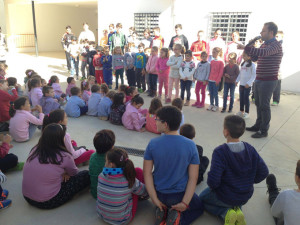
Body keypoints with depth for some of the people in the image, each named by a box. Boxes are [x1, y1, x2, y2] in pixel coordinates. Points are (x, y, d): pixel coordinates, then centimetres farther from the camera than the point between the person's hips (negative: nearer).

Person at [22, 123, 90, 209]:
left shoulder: (35, 150, -2)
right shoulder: (64, 156, -16)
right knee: (86, 175, -2)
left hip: (27, 197, 7)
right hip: (48, 202, -6)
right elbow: (74, 173, 5)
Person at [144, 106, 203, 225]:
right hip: (180, 195, -2)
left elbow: (147, 173, -13)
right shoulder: (190, 145, -16)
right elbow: (193, 177, -15)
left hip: (160, 194, 3)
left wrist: (154, 199, -8)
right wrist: (184, 203, -11)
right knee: (199, 208, 29)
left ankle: (161, 211, 4)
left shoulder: (153, 144, -16)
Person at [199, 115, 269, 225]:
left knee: (203, 198, 25)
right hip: (246, 196, 6)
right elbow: (263, 172, -7)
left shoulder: (220, 152, -28)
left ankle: (225, 213, 0)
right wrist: (249, 181, 9)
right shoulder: (250, 149, -12)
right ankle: (236, 209, 8)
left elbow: (213, 180, -30)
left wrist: (212, 186, -6)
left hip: (225, 197, -5)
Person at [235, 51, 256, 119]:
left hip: (247, 85, -6)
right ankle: (241, 111, 24)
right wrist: (237, 80, 10)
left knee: (246, 98, -2)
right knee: (241, 98, 12)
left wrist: (249, 83, -19)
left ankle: (246, 112, 8)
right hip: (241, 84, 6)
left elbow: (254, 75, -12)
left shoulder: (252, 64, -10)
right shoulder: (242, 64, 11)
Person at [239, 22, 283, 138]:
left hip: (268, 81, -9)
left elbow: (264, 52, -34)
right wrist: (251, 47, 2)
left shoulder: (276, 44, -14)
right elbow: (254, 58, 18)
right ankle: (258, 125, 29)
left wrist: (245, 47, -33)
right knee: (258, 104, 16)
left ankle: (264, 131, 5)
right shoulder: (264, 44, 14)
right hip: (259, 80, 9)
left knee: (264, 106, -4)